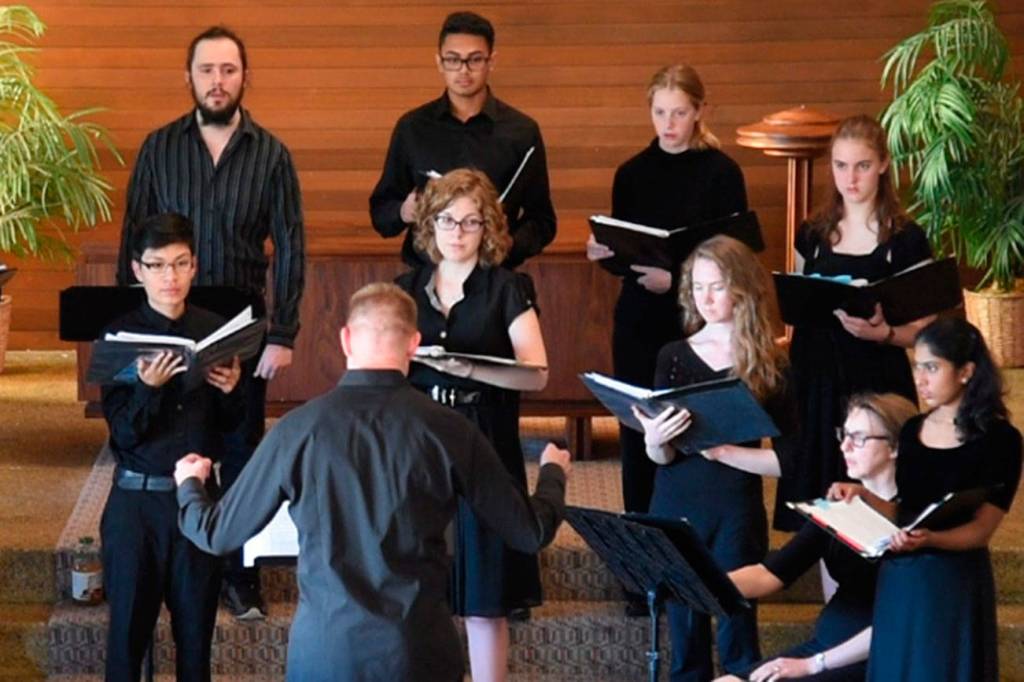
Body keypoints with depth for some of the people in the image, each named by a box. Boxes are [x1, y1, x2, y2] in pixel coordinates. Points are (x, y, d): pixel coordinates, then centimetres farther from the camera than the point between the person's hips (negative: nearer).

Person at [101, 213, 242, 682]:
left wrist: (230, 391, -13)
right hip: (138, 499, -2)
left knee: (196, 627, 8)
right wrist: (148, 387, -28)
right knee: (129, 626, 3)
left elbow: (231, 424, 9)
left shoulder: (215, 331, 2)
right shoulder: (120, 336, -5)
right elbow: (124, 433, -10)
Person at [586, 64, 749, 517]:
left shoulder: (721, 173, -3)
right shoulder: (632, 174, 8)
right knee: (637, 432, 6)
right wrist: (601, 253, -8)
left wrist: (678, 279, -18)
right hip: (638, 321, 3)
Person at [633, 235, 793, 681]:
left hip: (737, 511, -2)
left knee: (736, 633, -2)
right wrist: (654, 439, -17)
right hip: (676, 506, 2)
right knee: (683, 632, 4)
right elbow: (660, 457, 5)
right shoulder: (674, 357, 7)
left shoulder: (770, 363, 1)